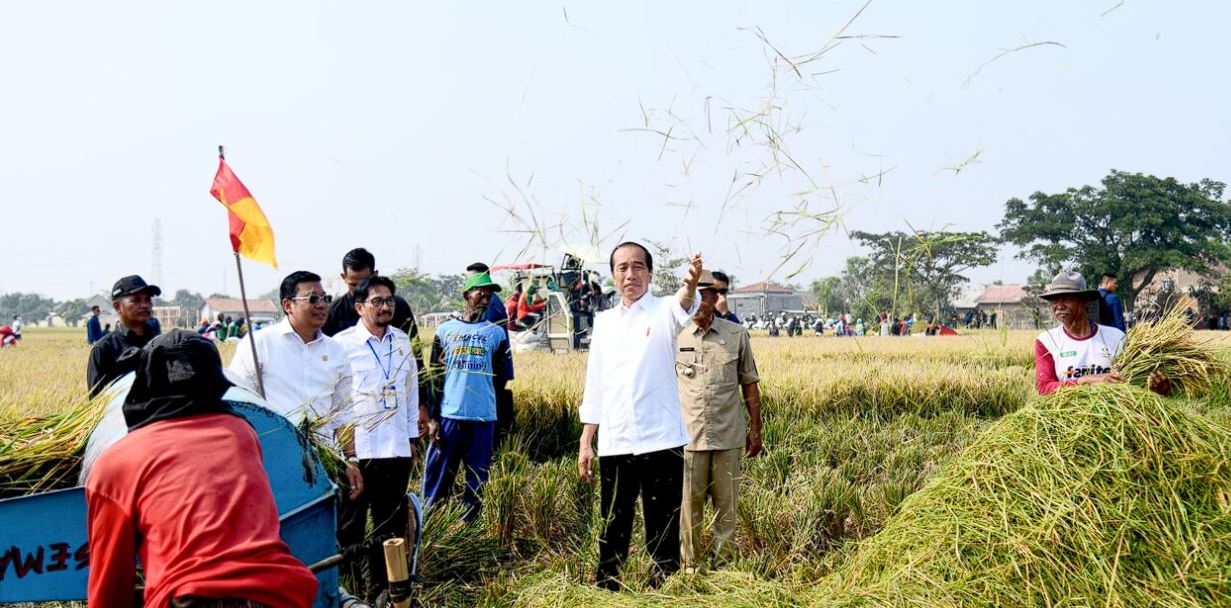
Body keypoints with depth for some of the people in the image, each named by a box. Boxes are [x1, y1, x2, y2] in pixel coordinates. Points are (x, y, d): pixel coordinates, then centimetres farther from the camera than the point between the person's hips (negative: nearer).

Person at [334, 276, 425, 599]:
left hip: (397, 449, 5)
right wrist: (343, 435, -11)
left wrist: (412, 437, 15)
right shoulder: (342, 342, -5)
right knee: (351, 524, 4)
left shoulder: (402, 341, 10)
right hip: (356, 450, -5)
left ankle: (381, 589, 24)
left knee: (391, 523, 12)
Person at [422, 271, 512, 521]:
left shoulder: (496, 333, 7)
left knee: (477, 480, 4)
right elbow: (435, 376, 5)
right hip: (448, 416, -1)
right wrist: (433, 417, 0)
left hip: (483, 418, 1)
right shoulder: (445, 330, 6)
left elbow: (501, 377, 13)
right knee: (438, 477, 0)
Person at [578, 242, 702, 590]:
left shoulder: (664, 312, -1)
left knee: (663, 534, 3)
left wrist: (690, 286, -50)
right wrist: (586, 443, 9)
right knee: (612, 533, 11)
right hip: (613, 445, 4)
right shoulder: (604, 321, 12)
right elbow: (595, 386, 15)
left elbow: (683, 307, -27)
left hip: (660, 441, -4)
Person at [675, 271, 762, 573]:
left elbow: (749, 386, 8)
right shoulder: (674, 337, 2)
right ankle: (690, 565, 17)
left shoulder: (737, 335, 2)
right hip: (687, 437, 0)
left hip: (729, 436, 0)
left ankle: (726, 563, 20)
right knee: (689, 504, 5)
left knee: (727, 504, 8)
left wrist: (755, 431, 7)